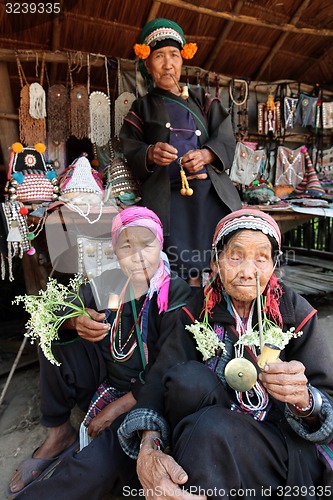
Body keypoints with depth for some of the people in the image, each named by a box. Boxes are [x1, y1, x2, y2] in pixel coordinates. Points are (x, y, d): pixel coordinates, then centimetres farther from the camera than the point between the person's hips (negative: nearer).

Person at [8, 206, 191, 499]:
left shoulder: (176, 294, -19)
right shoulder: (107, 283, -8)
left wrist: (116, 408, -16)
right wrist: (75, 321, -25)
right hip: (103, 380, 5)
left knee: (96, 467, -27)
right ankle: (58, 434, 5)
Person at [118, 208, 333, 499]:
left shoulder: (296, 312, -8)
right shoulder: (197, 312, -5)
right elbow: (160, 380, -16)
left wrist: (304, 399, -32)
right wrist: (148, 449, -34)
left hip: (283, 445, -1)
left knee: (211, 426, -33)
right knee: (188, 376, -28)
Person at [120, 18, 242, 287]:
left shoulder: (202, 99, 22)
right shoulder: (142, 108, 20)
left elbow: (226, 138, 10)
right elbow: (130, 149, 8)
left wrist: (206, 155, -14)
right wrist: (150, 154, -16)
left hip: (210, 189, 1)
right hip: (167, 196, -1)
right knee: (183, 266, -19)